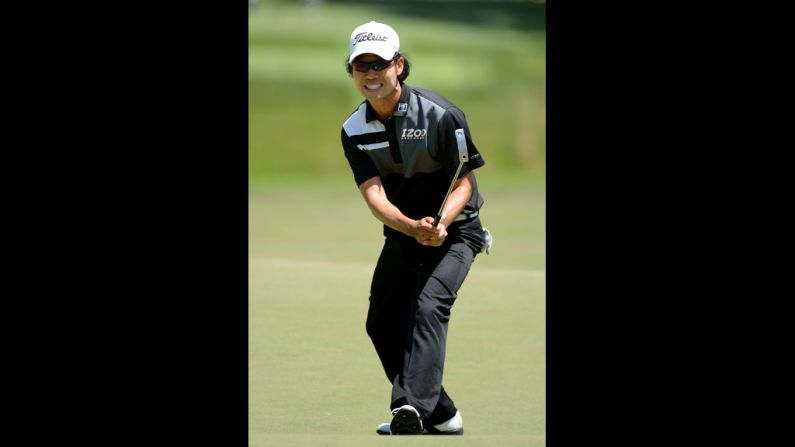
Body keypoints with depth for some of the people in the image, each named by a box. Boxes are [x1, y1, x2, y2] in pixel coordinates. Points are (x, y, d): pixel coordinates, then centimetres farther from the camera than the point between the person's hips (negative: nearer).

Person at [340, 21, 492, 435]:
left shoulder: (441, 115, -20)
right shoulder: (355, 130, -7)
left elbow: (464, 183, -17)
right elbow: (373, 193, -18)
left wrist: (440, 224, -37)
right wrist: (413, 227, -39)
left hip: (454, 231, -6)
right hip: (401, 233, 6)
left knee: (427, 307, -27)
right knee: (381, 324, 6)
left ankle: (412, 409, -42)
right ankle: (441, 417, 20)